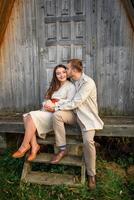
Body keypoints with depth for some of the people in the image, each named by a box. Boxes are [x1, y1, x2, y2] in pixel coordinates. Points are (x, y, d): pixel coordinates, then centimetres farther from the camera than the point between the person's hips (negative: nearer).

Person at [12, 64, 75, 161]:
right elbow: (47, 99, 16)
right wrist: (48, 102, -7)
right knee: (27, 117, -17)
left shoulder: (70, 86, 0)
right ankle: (34, 146, -19)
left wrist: (54, 104, -14)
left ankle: (25, 146, -10)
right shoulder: (55, 86, 22)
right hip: (48, 111, 8)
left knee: (33, 116, -24)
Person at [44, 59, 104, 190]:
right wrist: (57, 108, -3)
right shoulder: (72, 81, 7)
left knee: (88, 141, -27)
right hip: (75, 113, 6)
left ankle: (91, 175, -3)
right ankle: (63, 149, -11)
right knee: (57, 115, -22)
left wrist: (55, 108, -19)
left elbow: (75, 103, -23)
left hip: (87, 116, -6)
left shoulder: (88, 82, -18)